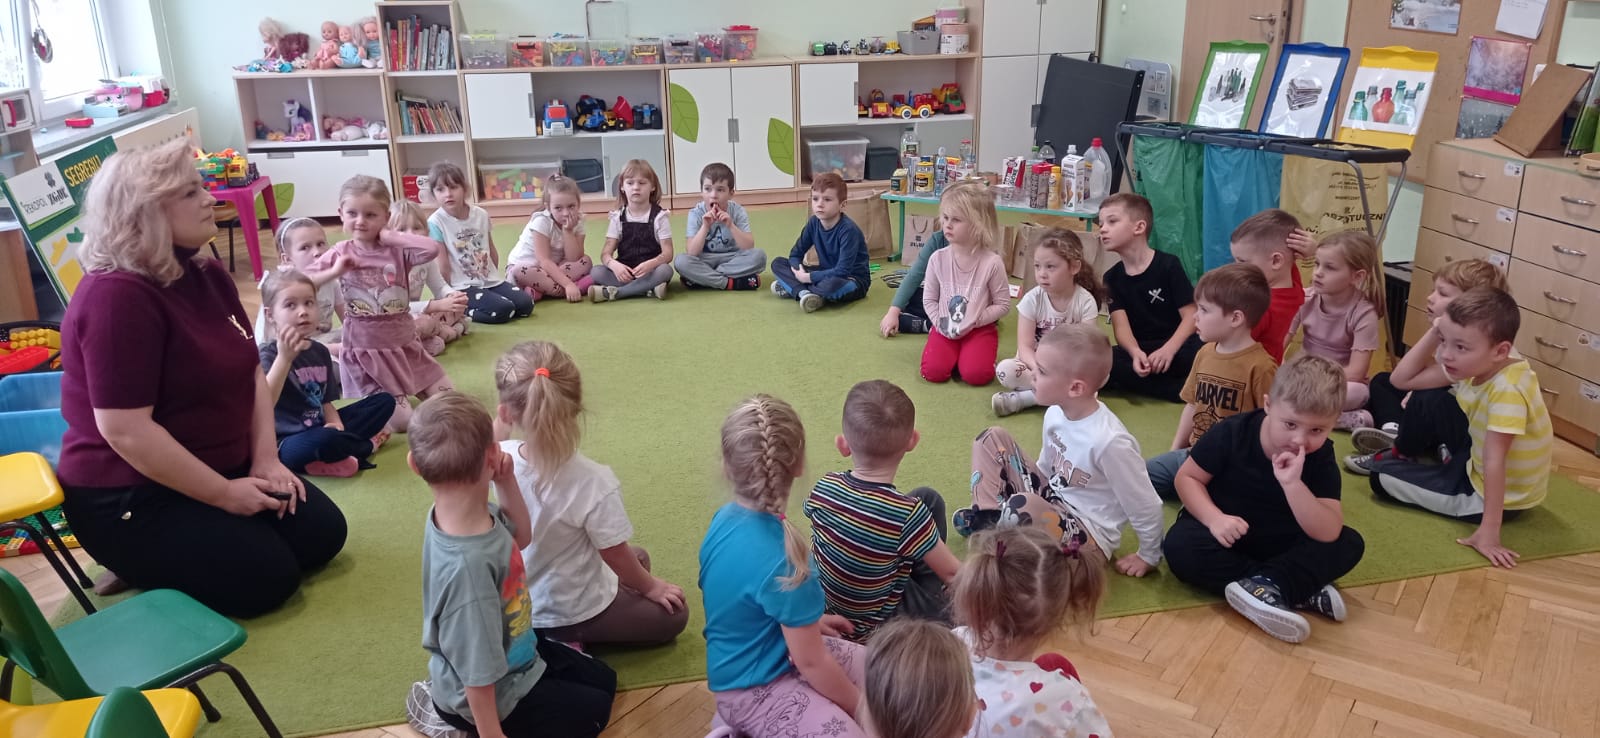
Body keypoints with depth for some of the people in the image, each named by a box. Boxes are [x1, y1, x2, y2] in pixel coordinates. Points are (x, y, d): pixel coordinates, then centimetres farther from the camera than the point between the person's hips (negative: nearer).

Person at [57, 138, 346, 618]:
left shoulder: (205, 274, 4)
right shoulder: (117, 295, -25)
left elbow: (250, 371, 7)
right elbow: (125, 431, -28)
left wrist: (266, 459, -5)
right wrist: (222, 494, -21)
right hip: (131, 497, -9)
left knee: (322, 533, 3)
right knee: (267, 576, -15)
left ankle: (159, 561, 16)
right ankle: (142, 569, 8)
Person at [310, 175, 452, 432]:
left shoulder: (398, 250, -6)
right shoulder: (341, 253, -3)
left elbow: (432, 249, -27)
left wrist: (390, 236, -18)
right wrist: (334, 272, -16)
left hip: (405, 346, 2)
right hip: (365, 351, -2)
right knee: (402, 420, -11)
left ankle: (412, 390, 29)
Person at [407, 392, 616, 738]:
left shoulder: (481, 515, -17)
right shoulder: (469, 564, -43)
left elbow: (520, 537, 6)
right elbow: (478, 671, -32)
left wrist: (506, 483, -12)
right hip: (488, 695, -8)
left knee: (604, 681, 22)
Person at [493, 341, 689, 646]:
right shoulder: (593, 482, -36)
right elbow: (616, 555, -19)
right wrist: (650, 586, -1)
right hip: (574, 612, -6)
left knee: (637, 556, 28)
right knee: (673, 614, 19)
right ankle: (567, 642, 3)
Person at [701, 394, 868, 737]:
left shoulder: (725, 518, -8)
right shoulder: (782, 562, -32)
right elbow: (811, 662, -21)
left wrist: (806, 621, 18)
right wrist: (860, 706, -5)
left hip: (774, 649, 9)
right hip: (756, 688, -9)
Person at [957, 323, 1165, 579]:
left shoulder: (1110, 442, -31)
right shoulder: (1055, 413, -7)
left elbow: (1146, 507, -19)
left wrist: (1149, 557, -7)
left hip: (1089, 537, -8)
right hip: (1053, 501, 8)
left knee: (1022, 506, -38)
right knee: (992, 439, 3)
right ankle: (988, 520, -7)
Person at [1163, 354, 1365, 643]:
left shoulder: (1320, 457, -16)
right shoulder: (1232, 433, -20)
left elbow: (1329, 534, -26)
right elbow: (1187, 477, -12)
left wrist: (1292, 484, -40)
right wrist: (1214, 518, -30)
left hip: (1279, 543, 2)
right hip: (1224, 534, -2)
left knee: (1349, 544, -18)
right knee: (1179, 546, -33)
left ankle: (1261, 585, -34)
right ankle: (1300, 590, -31)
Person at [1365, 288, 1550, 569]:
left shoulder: (1508, 391, -32)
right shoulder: (1475, 366, -9)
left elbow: (1494, 461, -34)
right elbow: (1402, 379, -6)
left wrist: (1489, 530, -32)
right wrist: (1435, 333, -15)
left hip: (1498, 498, -8)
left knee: (1383, 476, -7)